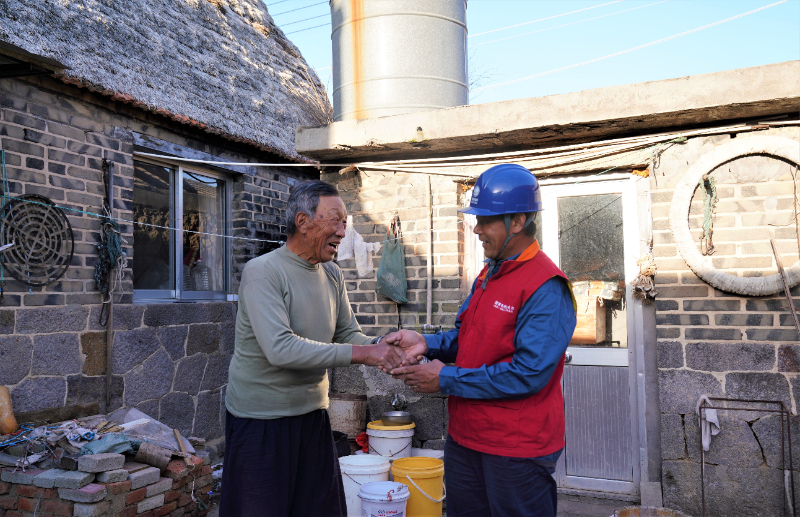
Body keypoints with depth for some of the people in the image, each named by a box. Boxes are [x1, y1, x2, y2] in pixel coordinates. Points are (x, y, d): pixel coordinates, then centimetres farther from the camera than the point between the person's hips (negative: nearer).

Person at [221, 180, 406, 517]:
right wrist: (359, 354, -27)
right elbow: (280, 349, -28)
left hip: (312, 414, 7)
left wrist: (381, 347, -15)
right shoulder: (262, 272, -18)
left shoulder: (332, 275, 6)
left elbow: (348, 334, 7)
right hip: (260, 421, -6)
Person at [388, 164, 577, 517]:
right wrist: (428, 344, -4)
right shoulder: (490, 274, 8)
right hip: (465, 436, 8)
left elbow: (527, 374, -26)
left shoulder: (547, 288, -21)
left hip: (517, 451, -8)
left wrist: (446, 380, -20)